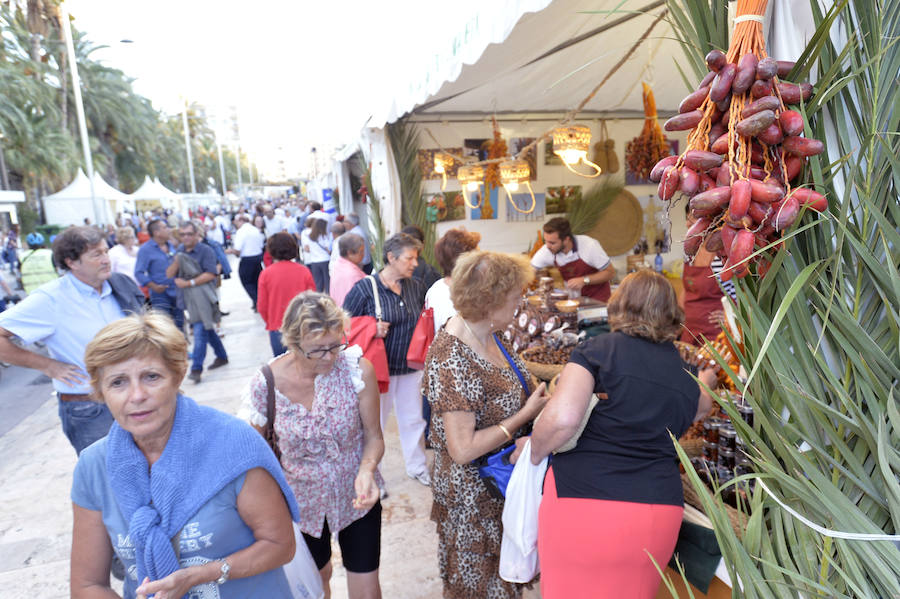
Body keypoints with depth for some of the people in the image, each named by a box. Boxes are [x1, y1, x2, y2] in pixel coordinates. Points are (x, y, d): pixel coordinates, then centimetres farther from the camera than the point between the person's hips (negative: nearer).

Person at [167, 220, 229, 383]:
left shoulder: (206, 250, -7)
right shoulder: (180, 251, 11)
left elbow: (210, 274, -15)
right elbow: (169, 274, 6)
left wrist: (189, 283, -18)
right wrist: (177, 262, -13)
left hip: (203, 297, -7)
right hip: (188, 298, 7)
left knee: (200, 331, -11)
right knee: (207, 329, 17)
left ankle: (196, 368, -10)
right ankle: (222, 356, 31)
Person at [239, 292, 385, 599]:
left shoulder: (357, 369, -22)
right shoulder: (266, 384, -21)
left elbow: (374, 436, -12)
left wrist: (367, 470, -31)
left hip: (356, 496, -1)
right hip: (303, 502, 1)